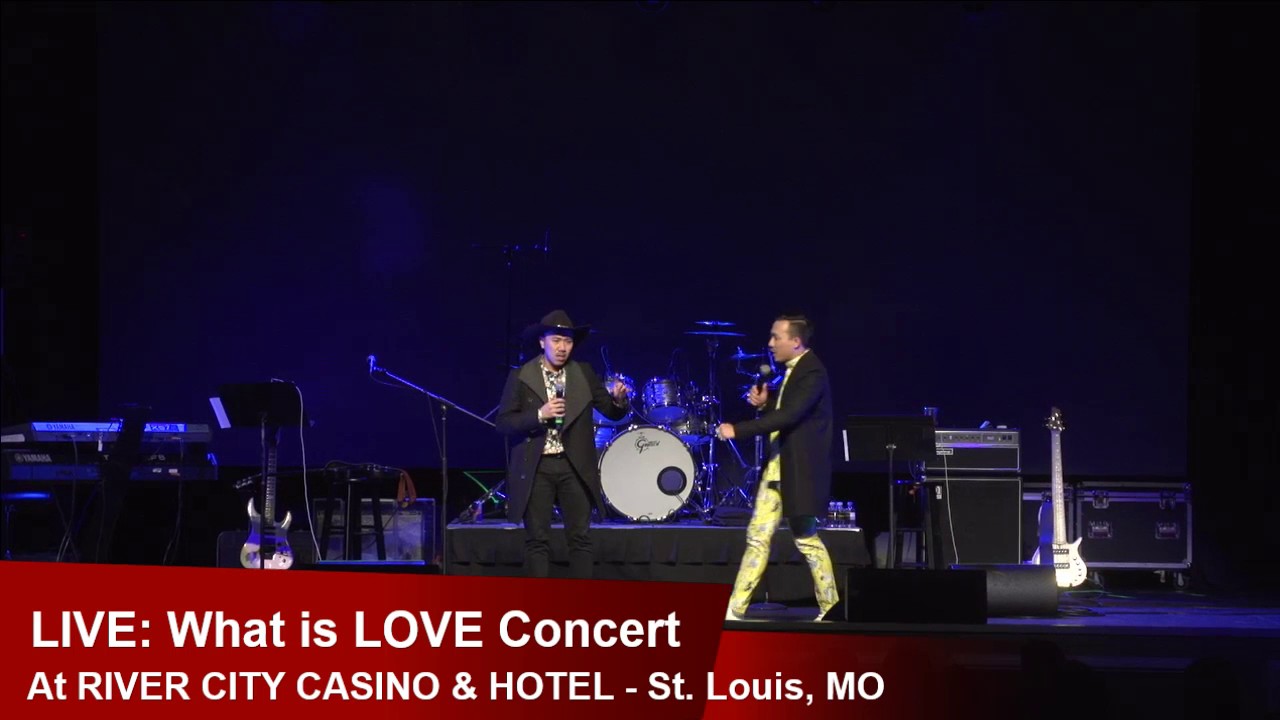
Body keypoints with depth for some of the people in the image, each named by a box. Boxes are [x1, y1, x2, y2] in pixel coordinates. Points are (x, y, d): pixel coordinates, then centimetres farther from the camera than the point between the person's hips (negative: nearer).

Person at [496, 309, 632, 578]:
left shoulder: (584, 374, 7)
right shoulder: (521, 377, 1)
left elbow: (613, 413, 6)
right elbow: (504, 423, -3)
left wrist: (619, 399, -17)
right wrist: (539, 415, -16)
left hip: (575, 467, 2)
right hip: (536, 468, -2)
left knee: (580, 538, 1)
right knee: (536, 539, 0)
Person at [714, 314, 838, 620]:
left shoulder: (812, 373, -17)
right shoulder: (791, 370, 12)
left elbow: (788, 416, -28)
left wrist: (737, 430, -31)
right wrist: (764, 403, 0)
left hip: (800, 468, -9)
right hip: (777, 465, 9)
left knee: (806, 538, 2)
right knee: (758, 536, 4)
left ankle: (830, 608, 16)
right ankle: (735, 610, 3)